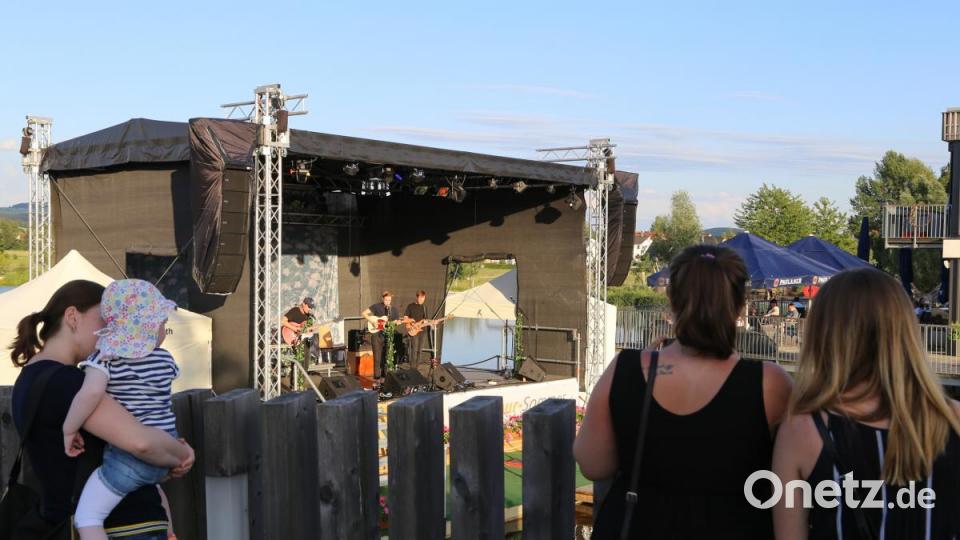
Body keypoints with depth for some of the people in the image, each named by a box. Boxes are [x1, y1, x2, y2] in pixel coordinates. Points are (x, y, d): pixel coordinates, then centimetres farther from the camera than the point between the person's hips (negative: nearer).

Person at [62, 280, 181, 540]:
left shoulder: (105, 357, -12)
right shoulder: (164, 359, 4)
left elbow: (92, 391, -30)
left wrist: (69, 429, -17)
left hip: (129, 456, -6)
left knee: (87, 518, -4)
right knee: (151, 483, 39)